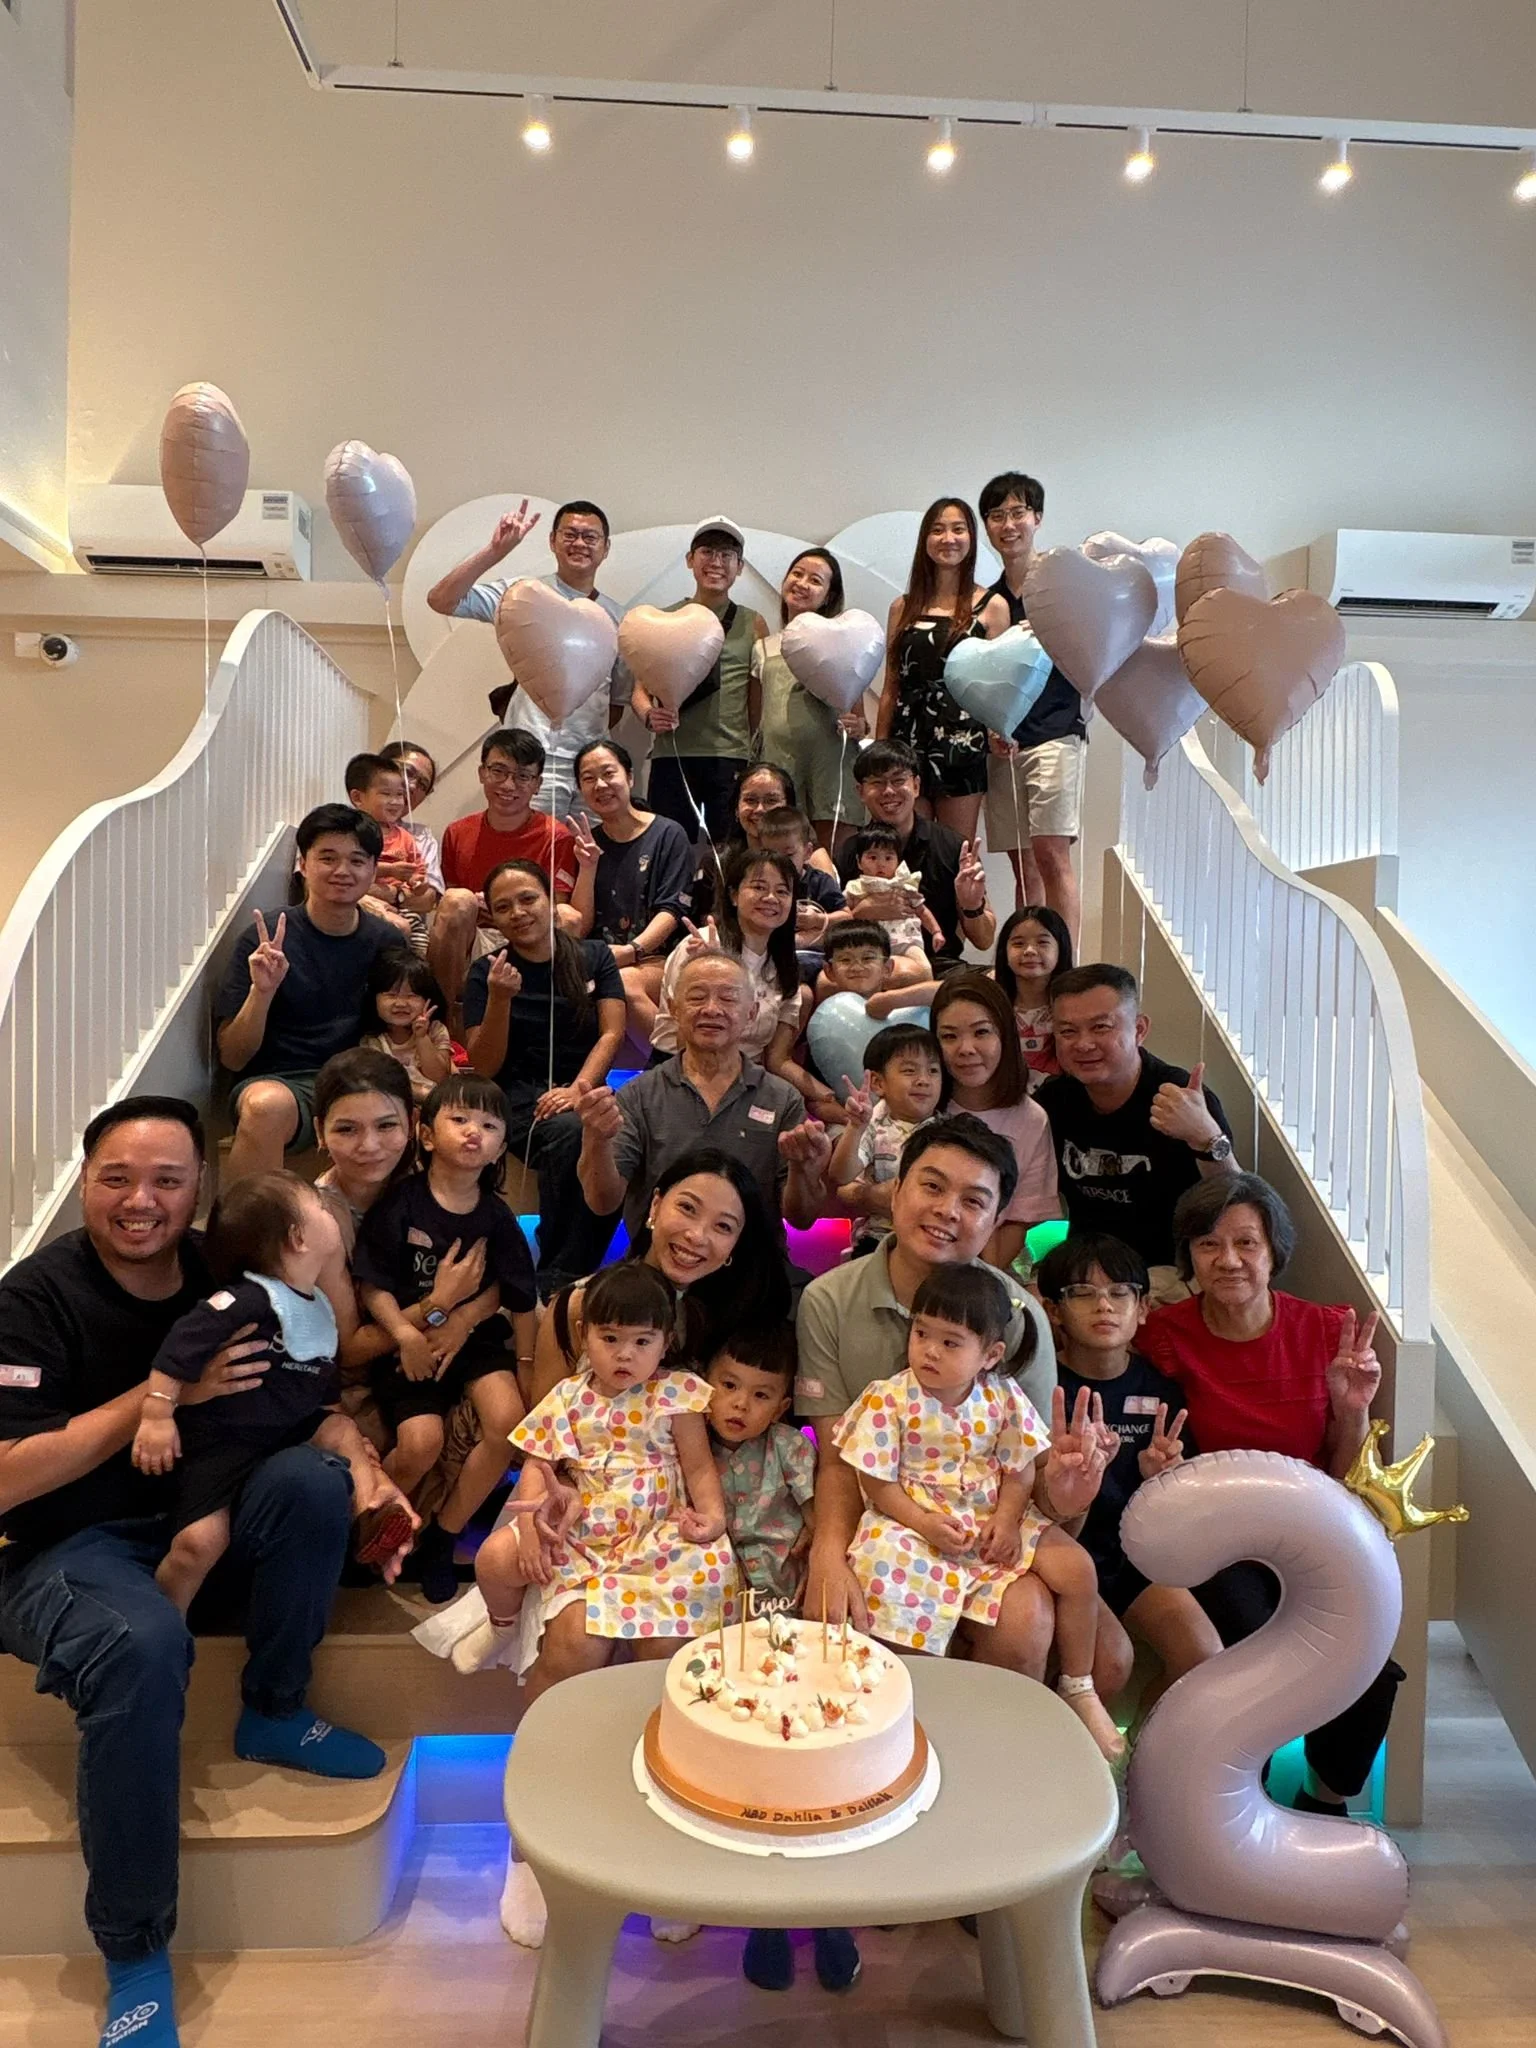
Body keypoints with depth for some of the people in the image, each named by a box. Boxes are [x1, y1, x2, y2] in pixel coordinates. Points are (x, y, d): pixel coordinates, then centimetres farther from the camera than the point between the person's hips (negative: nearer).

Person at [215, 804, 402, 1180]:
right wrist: (261, 991, -19)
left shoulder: (387, 942, 9)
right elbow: (232, 1058, -2)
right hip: (280, 1081, -2)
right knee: (266, 1104, -38)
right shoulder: (264, 941, -1)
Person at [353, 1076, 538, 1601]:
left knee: (507, 1419, -20)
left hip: (472, 1335, 3)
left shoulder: (496, 1216, -1)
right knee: (422, 1442, -22)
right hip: (409, 1339, -2)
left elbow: (501, 1289, -2)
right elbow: (372, 1284, -9)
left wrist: (460, 1323, -19)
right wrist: (405, 1335, -21)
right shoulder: (400, 1204, -9)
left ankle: (441, 1537, 2)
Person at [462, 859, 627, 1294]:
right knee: (572, 1132, -36)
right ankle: (560, 1276, -21)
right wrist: (500, 999, -15)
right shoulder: (485, 973, 8)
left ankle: (556, 1278, -22)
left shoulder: (593, 957, 12)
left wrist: (579, 1087, -17)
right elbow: (485, 1068, 1)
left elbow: (612, 1033, 1)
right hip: (518, 1100, -1)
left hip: (585, 1094, 2)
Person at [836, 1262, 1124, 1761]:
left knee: (1076, 1567, -8)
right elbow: (877, 1483, -11)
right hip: (914, 1524, -3)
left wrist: (1007, 1519, -15)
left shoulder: (1003, 1397, -3)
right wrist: (925, 1522, -22)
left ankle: (1079, 1688, 15)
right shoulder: (889, 1400, -12)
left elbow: (1019, 1469, 2)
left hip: (992, 1524, 3)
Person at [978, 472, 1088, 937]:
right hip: (1004, 746, 5)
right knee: (1023, 867, 6)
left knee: (1051, 854, -13)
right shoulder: (989, 601, 17)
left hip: (1056, 734, -5)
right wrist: (991, 730, 1)